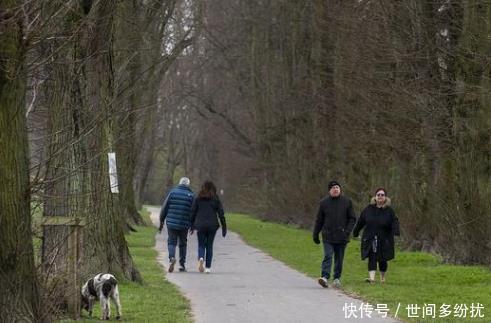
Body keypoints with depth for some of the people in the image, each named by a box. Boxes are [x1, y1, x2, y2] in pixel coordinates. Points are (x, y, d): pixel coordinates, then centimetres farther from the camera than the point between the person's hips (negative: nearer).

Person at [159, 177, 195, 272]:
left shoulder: (172, 192, 1)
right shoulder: (191, 195, 0)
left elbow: (164, 207, 2)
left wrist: (161, 221, 9)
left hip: (171, 223, 0)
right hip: (184, 225, 0)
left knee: (171, 242, 5)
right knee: (182, 244, 15)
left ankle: (172, 258, -21)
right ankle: (182, 264, 17)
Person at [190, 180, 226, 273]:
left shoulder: (198, 198, 2)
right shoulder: (216, 199, 1)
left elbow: (193, 212, 3)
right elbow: (221, 214, 0)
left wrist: (192, 226, 12)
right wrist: (224, 227, 4)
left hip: (200, 225, 0)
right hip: (212, 226, 0)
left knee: (201, 245, 8)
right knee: (209, 246, 10)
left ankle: (201, 258, -22)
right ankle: (208, 267, 9)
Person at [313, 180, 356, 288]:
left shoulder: (347, 202, 3)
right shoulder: (324, 203, 3)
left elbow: (352, 218, 6)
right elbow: (319, 220, 10)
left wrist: (347, 231, -8)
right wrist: (315, 235, 9)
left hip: (341, 237, 1)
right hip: (328, 236, -1)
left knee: (339, 259, 8)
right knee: (328, 256, -13)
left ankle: (337, 278, 19)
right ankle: (325, 277, -21)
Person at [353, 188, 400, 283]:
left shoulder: (389, 211, 0)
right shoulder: (369, 209, 4)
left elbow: (394, 222, -9)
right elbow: (360, 222, 12)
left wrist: (396, 231, -28)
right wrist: (355, 232, 18)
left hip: (384, 240, 0)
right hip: (370, 239, 0)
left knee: (382, 260, 8)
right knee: (372, 258, -11)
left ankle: (382, 277, 27)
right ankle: (371, 277, -20)